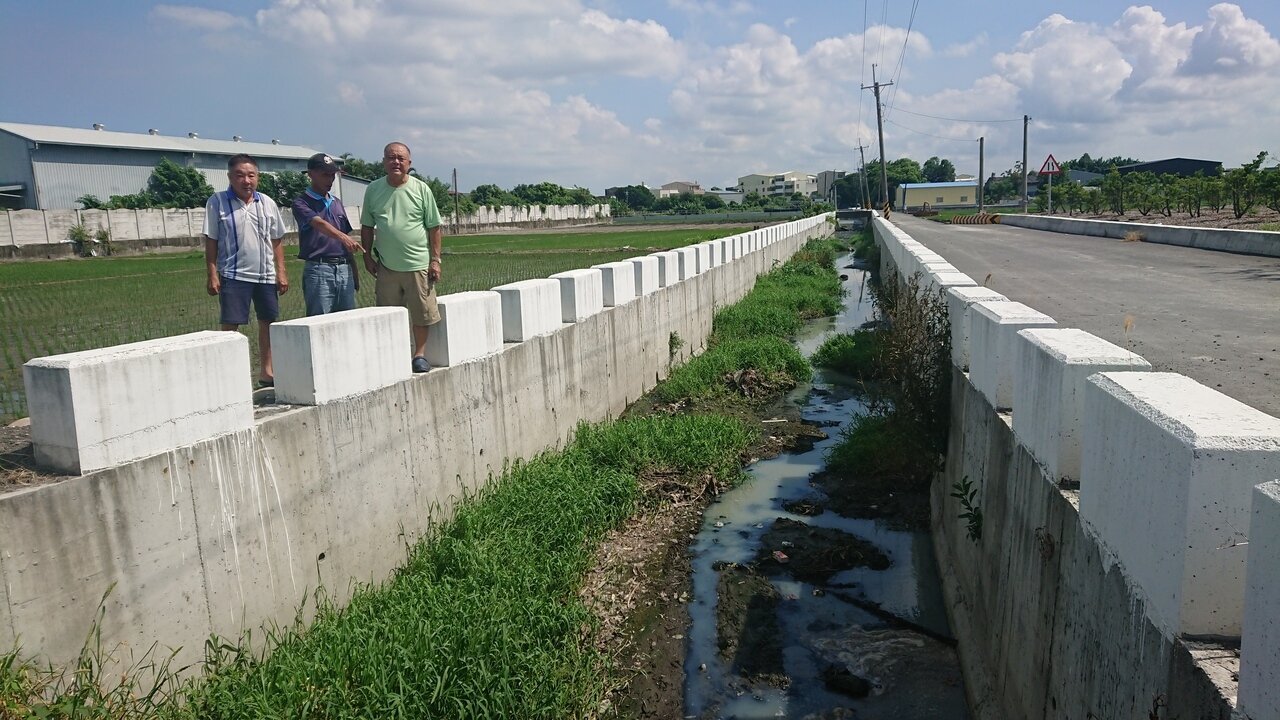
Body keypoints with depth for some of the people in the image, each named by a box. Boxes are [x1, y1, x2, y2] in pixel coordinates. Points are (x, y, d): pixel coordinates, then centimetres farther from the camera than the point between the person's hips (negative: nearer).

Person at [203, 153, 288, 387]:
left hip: (266, 275, 4)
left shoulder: (267, 203, 6)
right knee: (230, 326, -4)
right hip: (233, 275, -4)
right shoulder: (217, 202, -2)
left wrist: (281, 271, 5)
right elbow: (211, 241, -2)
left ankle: (266, 371, 23)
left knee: (268, 322, 11)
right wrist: (212, 275, -6)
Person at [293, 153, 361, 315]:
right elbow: (319, 223, -22)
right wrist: (342, 237, -40)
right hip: (318, 270, -6)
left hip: (344, 270, 6)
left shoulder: (337, 203, 19)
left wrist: (355, 274, 18)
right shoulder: (302, 203, -1)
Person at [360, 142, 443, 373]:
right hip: (386, 265, 2)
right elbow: (367, 227, 13)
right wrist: (368, 255, 7)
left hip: (418, 264, -2)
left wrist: (435, 260, -3)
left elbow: (434, 227, 1)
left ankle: (420, 354, 18)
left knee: (421, 313, 4)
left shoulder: (421, 189, -1)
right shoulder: (373, 189, 6)